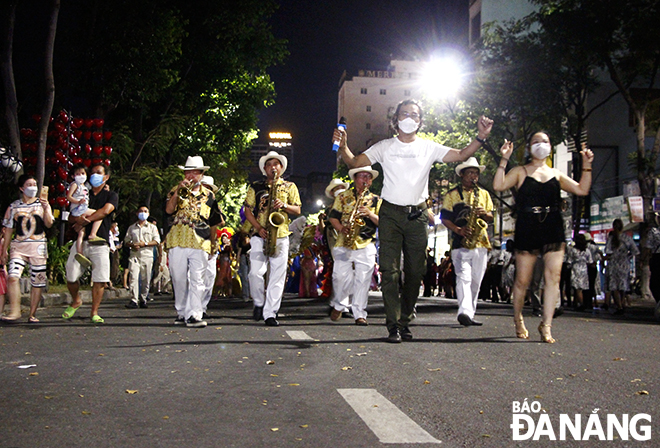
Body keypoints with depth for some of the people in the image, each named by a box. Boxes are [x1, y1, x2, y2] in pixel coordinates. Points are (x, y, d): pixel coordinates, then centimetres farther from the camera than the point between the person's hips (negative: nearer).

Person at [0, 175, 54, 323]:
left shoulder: (42, 204, 11)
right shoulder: (13, 206, 11)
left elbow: (48, 224, 0)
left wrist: (46, 209, -15)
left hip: (38, 246, 0)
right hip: (18, 246, 0)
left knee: (37, 282, -1)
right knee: (12, 277, -19)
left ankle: (32, 314, 7)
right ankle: (15, 311, -16)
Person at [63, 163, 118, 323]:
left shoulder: (111, 195, 9)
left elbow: (105, 210, -11)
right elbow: (71, 217, 14)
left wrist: (86, 220, -14)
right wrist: (78, 218, -9)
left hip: (100, 243, -3)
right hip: (81, 240, 3)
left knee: (100, 279, -10)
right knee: (71, 276, 0)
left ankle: (94, 313, 0)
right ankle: (75, 301, 27)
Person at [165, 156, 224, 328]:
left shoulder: (209, 195, 15)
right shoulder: (176, 191, 13)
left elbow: (213, 222, 19)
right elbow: (169, 210, -5)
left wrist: (213, 243, 18)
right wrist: (178, 190, -12)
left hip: (200, 243, 0)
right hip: (177, 242, 1)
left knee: (197, 279, -10)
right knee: (179, 279, 5)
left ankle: (194, 315, -12)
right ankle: (182, 312, 17)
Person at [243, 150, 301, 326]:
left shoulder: (290, 186, 15)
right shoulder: (255, 187, 13)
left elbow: (297, 211, 11)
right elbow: (247, 211, 8)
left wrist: (284, 205, -10)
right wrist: (259, 228, -7)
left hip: (281, 235, 0)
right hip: (259, 235, 0)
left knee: (278, 275, -4)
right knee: (255, 273, -10)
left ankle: (270, 314, 1)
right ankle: (259, 304, 15)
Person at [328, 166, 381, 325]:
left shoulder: (376, 200, 14)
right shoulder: (343, 197, 14)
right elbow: (333, 217, 9)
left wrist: (370, 214, -11)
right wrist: (341, 228, -9)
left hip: (366, 245, 0)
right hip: (344, 243, 0)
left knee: (363, 279, -5)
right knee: (340, 275, -7)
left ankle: (360, 314, 3)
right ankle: (339, 305, 18)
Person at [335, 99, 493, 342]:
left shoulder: (429, 148, 9)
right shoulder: (385, 147, 7)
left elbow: (461, 155, 4)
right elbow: (354, 162, 2)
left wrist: (481, 137, -10)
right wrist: (343, 146, -16)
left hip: (418, 215, 2)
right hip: (391, 213, -2)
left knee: (415, 271, 5)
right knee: (390, 270, -9)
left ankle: (405, 321, 19)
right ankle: (393, 325, -4)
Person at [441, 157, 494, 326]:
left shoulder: (484, 194, 19)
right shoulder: (452, 194, 6)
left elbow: (491, 217, 17)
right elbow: (444, 218, 1)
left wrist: (484, 214, -6)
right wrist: (457, 229, -15)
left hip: (480, 243, 5)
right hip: (460, 243, -4)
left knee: (476, 280, 7)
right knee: (464, 277, -18)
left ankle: (469, 314, 16)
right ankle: (464, 311, -29)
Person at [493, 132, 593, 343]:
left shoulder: (556, 174, 18)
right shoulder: (520, 172, 8)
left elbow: (582, 190, 11)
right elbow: (498, 185, -8)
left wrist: (586, 165, 2)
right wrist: (504, 160, -12)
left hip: (553, 229, 3)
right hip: (527, 228, -3)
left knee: (553, 276, -8)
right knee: (522, 279, 2)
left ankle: (546, 326, -4)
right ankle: (518, 320, 23)